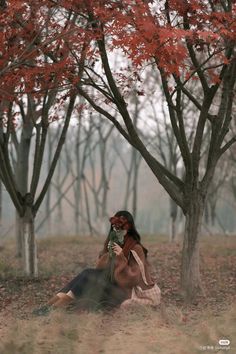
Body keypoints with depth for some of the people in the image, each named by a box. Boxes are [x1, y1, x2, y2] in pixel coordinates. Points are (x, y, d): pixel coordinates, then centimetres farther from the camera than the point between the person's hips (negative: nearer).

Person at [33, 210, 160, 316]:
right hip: (110, 284, 7)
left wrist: (121, 256, -25)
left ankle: (54, 307, -30)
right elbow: (100, 268, 7)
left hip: (125, 291, -7)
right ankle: (48, 305, -30)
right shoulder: (111, 241, 9)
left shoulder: (135, 249, -11)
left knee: (89, 275, -23)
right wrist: (109, 254, -10)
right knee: (88, 273, -18)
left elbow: (133, 278, -17)